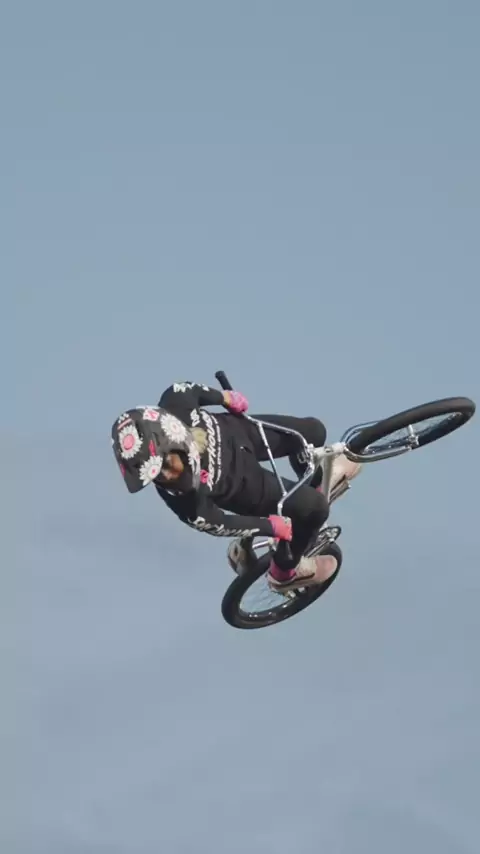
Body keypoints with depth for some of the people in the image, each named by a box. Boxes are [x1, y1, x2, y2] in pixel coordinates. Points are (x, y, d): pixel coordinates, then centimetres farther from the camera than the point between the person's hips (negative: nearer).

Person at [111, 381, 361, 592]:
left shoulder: (174, 406, -41)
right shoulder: (185, 499, -44)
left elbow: (183, 390, -16)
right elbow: (212, 522, -24)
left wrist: (225, 397, 2)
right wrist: (273, 527, -15)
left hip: (235, 432, 4)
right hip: (242, 484, -4)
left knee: (313, 431, 16)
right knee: (314, 507, -5)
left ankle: (316, 482, 55)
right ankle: (284, 572, 28)